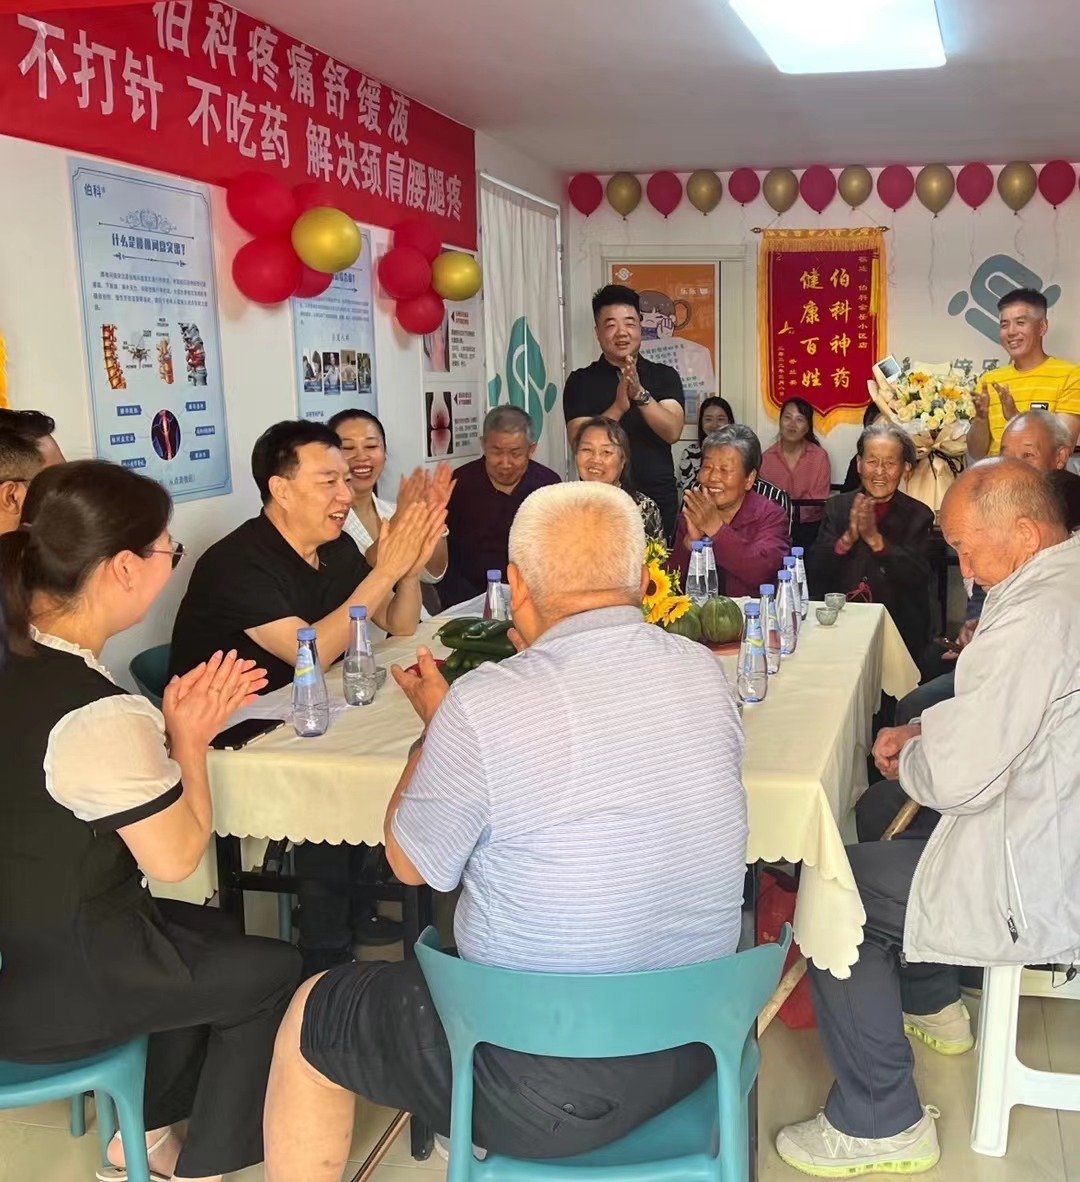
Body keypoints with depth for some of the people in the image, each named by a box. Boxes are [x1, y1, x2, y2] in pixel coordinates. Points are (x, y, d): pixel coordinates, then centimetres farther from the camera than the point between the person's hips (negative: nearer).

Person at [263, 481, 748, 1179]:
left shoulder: (483, 708, -24)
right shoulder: (706, 674, -7)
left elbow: (411, 863, -6)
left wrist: (436, 723, 7)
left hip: (548, 1093, -6)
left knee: (310, 1022, 17)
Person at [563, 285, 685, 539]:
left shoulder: (664, 376, 5)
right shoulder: (581, 381, 2)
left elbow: (672, 431, -9)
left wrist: (640, 394, -24)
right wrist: (618, 407, -24)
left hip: (659, 503, 1)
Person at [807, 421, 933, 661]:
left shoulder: (918, 515, 5)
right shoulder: (837, 507, 11)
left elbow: (918, 578, -9)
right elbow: (814, 572, 1)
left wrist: (875, 539, -20)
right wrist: (848, 537, -16)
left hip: (898, 630, -1)